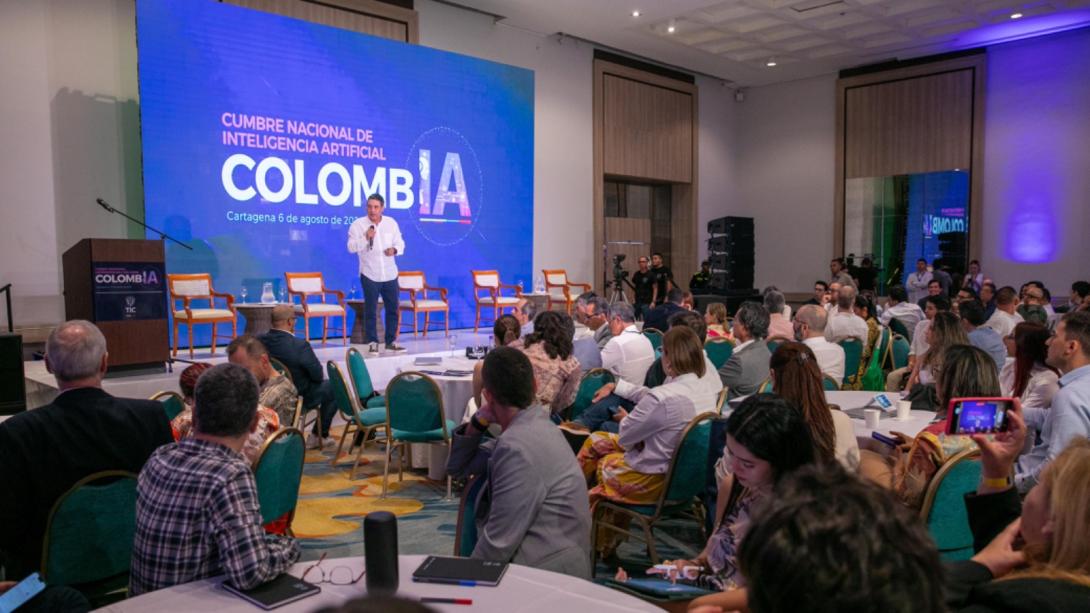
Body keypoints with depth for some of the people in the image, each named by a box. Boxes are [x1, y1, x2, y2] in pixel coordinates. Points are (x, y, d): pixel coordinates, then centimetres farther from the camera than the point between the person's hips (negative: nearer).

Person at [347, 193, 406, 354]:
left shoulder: (391, 223, 5)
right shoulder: (357, 224, -5)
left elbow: (400, 243, 11)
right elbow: (351, 247, -10)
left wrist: (395, 249, -11)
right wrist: (365, 238, -24)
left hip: (390, 274, 4)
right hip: (369, 275, -3)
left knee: (393, 309, 7)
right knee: (370, 310, 1)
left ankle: (391, 342, 18)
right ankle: (372, 342, 10)